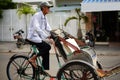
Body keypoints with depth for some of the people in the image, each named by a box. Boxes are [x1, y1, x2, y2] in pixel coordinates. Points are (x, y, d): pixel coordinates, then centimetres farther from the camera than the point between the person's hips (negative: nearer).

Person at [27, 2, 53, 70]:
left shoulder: (44, 17, 13)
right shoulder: (37, 15, -16)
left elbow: (48, 28, 14)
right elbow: (36, 28, -31)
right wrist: (47, 37, -38)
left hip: (39, 37, 9)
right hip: (33, 37, -9)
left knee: (46, 53, 2)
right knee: (47, 47, -23)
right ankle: (33, 59, -11)